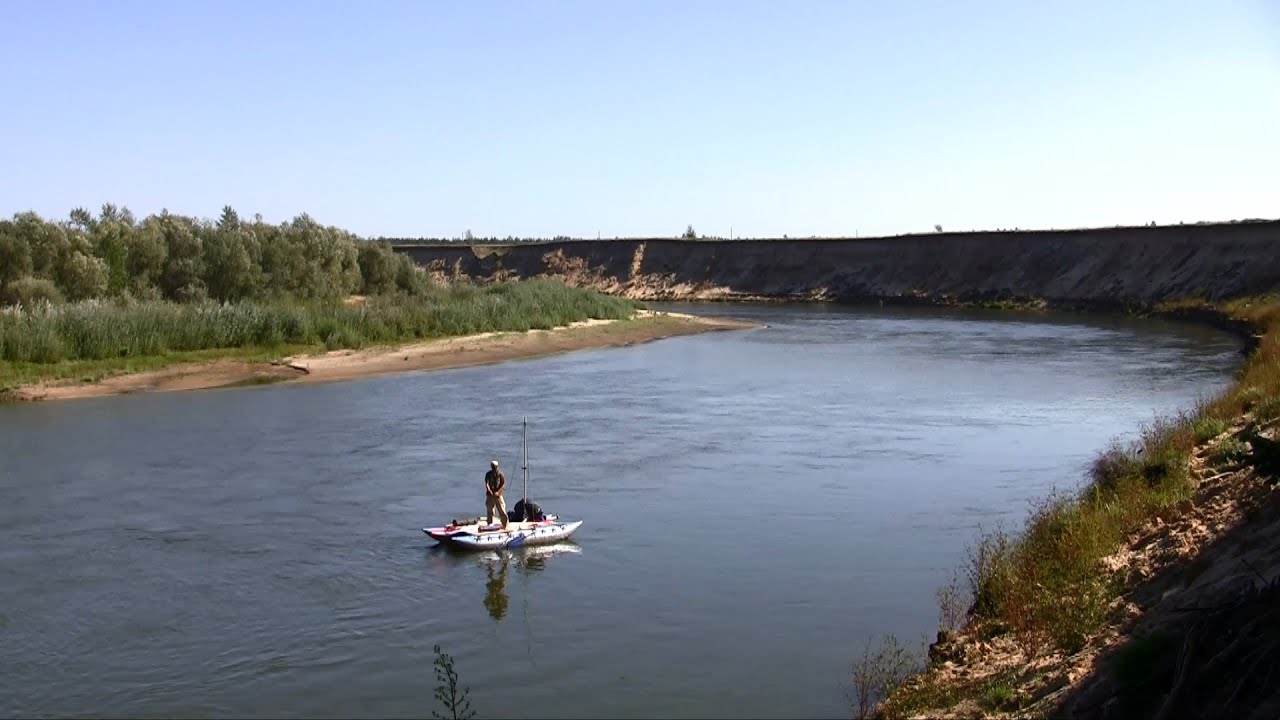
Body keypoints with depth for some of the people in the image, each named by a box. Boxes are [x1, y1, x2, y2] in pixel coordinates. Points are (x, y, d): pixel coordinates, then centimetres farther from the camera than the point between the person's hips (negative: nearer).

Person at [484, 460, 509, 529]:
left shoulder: (500, 474, -1)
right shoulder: (488, 474, 2)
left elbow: (503, 484, -4)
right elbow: (486, 483, -10)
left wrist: (498, 492, -16)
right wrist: (488, 490, -29)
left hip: (498, 495, -1)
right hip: (490, 495, 1)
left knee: (502, 510, -4)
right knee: (489, 511, 4)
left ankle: (505, 525, 4)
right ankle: (490, 525, 13)